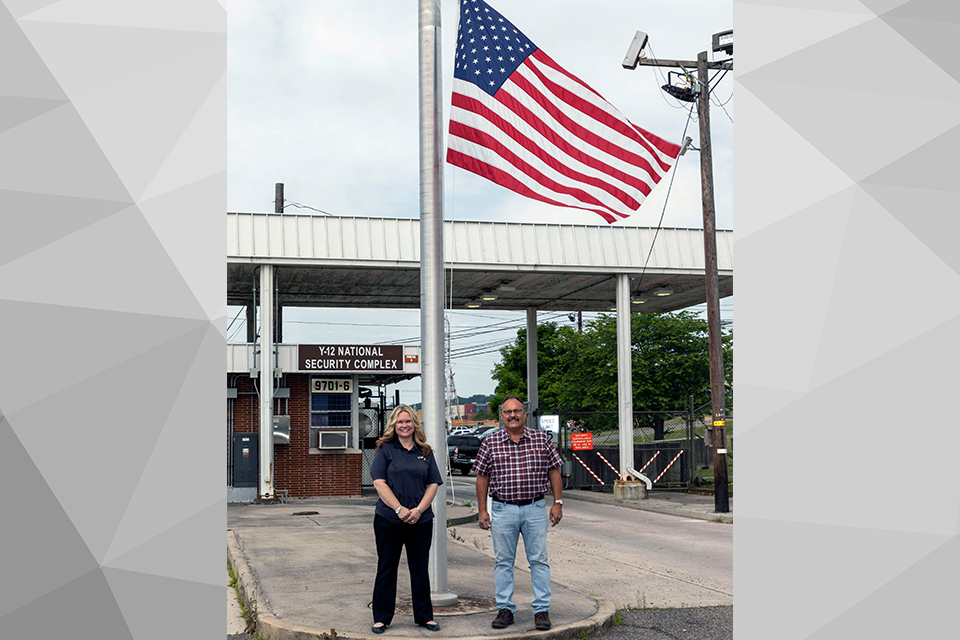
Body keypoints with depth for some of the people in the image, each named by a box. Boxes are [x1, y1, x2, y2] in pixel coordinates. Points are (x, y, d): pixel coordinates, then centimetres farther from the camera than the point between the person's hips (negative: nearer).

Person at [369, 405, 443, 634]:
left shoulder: (425, 452, 10)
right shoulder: (385, 450, 1)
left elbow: (433, 484, 7)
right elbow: (379, 483, -6)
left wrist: (419, 509, -9)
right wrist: (399, 509, -15)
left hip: (421, 521, 2)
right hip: (389, 520, -2)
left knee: (420, 569, 9)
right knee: (386, 569, 5)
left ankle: (424, 616, 19)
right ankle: (381, 618, 15)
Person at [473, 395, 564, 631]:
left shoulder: (542, 439, 4)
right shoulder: (490, 443, 2)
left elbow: (554, 472, 7)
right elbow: (482, 477, 6)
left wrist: (557, 503, 1)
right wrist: (483, 510, 2)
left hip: (535, 508, 0)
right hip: (502, 509, 0)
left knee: (539, 560, 2)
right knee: (503, 561, 6)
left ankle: (542, 610, 9)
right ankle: (505, 609, 16)